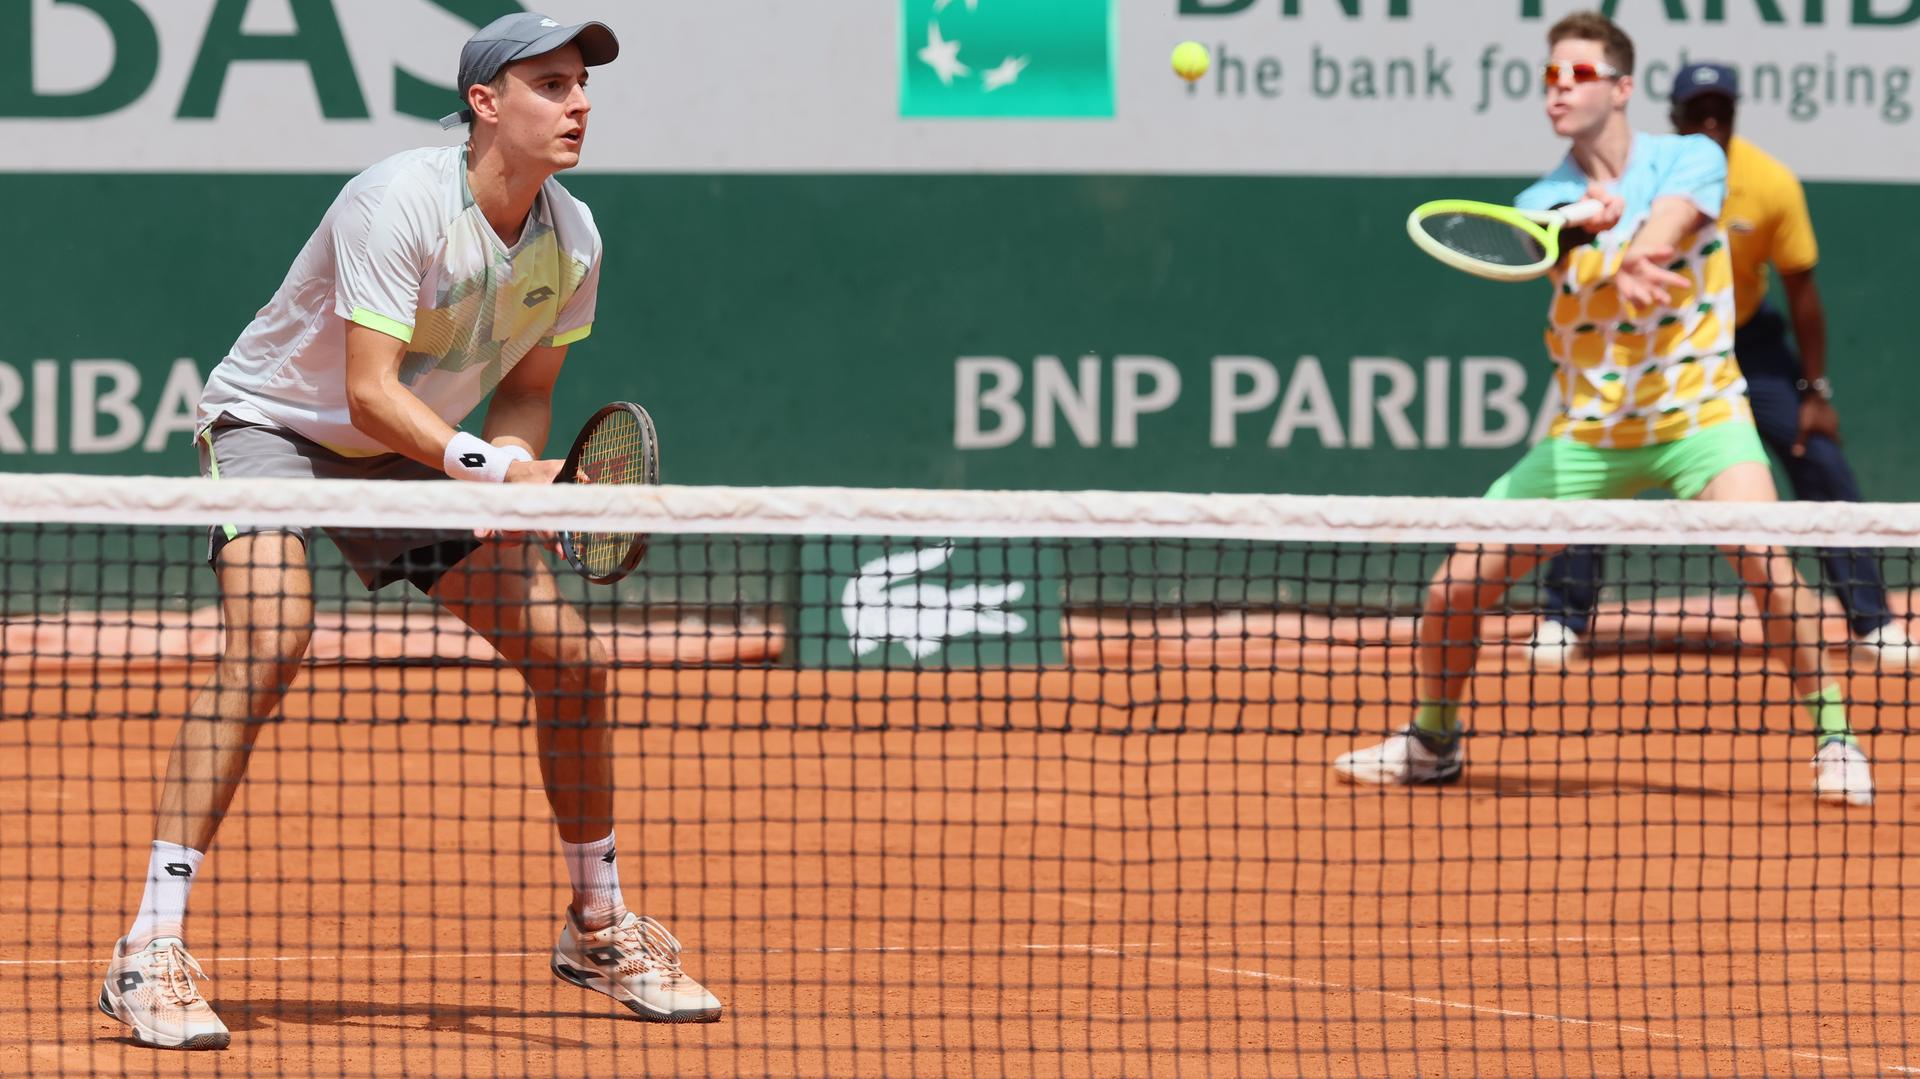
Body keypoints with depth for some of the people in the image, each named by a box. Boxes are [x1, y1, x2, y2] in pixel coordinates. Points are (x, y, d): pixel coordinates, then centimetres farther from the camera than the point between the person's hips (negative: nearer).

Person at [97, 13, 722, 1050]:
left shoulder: (571, 239, -8)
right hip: (275, 421, -7)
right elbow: (371, 391, -32)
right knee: (270, 637, -31)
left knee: (568, 651, -2)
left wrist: (507, 475, -18)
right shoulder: (398, 203, -29)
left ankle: (599, 927, 20)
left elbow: (524, 391, 3)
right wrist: (505, 468, -42)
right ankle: (151, 953, -32)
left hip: (406, 458, 7)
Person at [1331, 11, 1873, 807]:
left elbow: (1659, 239, -22)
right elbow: (1582, 275, -24)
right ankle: (1434, 740, 24)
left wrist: (1611, 247, -44)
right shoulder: (1542, 203, -2)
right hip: (1586, 434, 2)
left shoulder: (1693, 161, -3)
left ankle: (1834, 739, -11)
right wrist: (1619, 273, -47)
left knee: (1766, 562, -28)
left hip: (1698, 415, -2)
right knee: (1454, 587, -3)